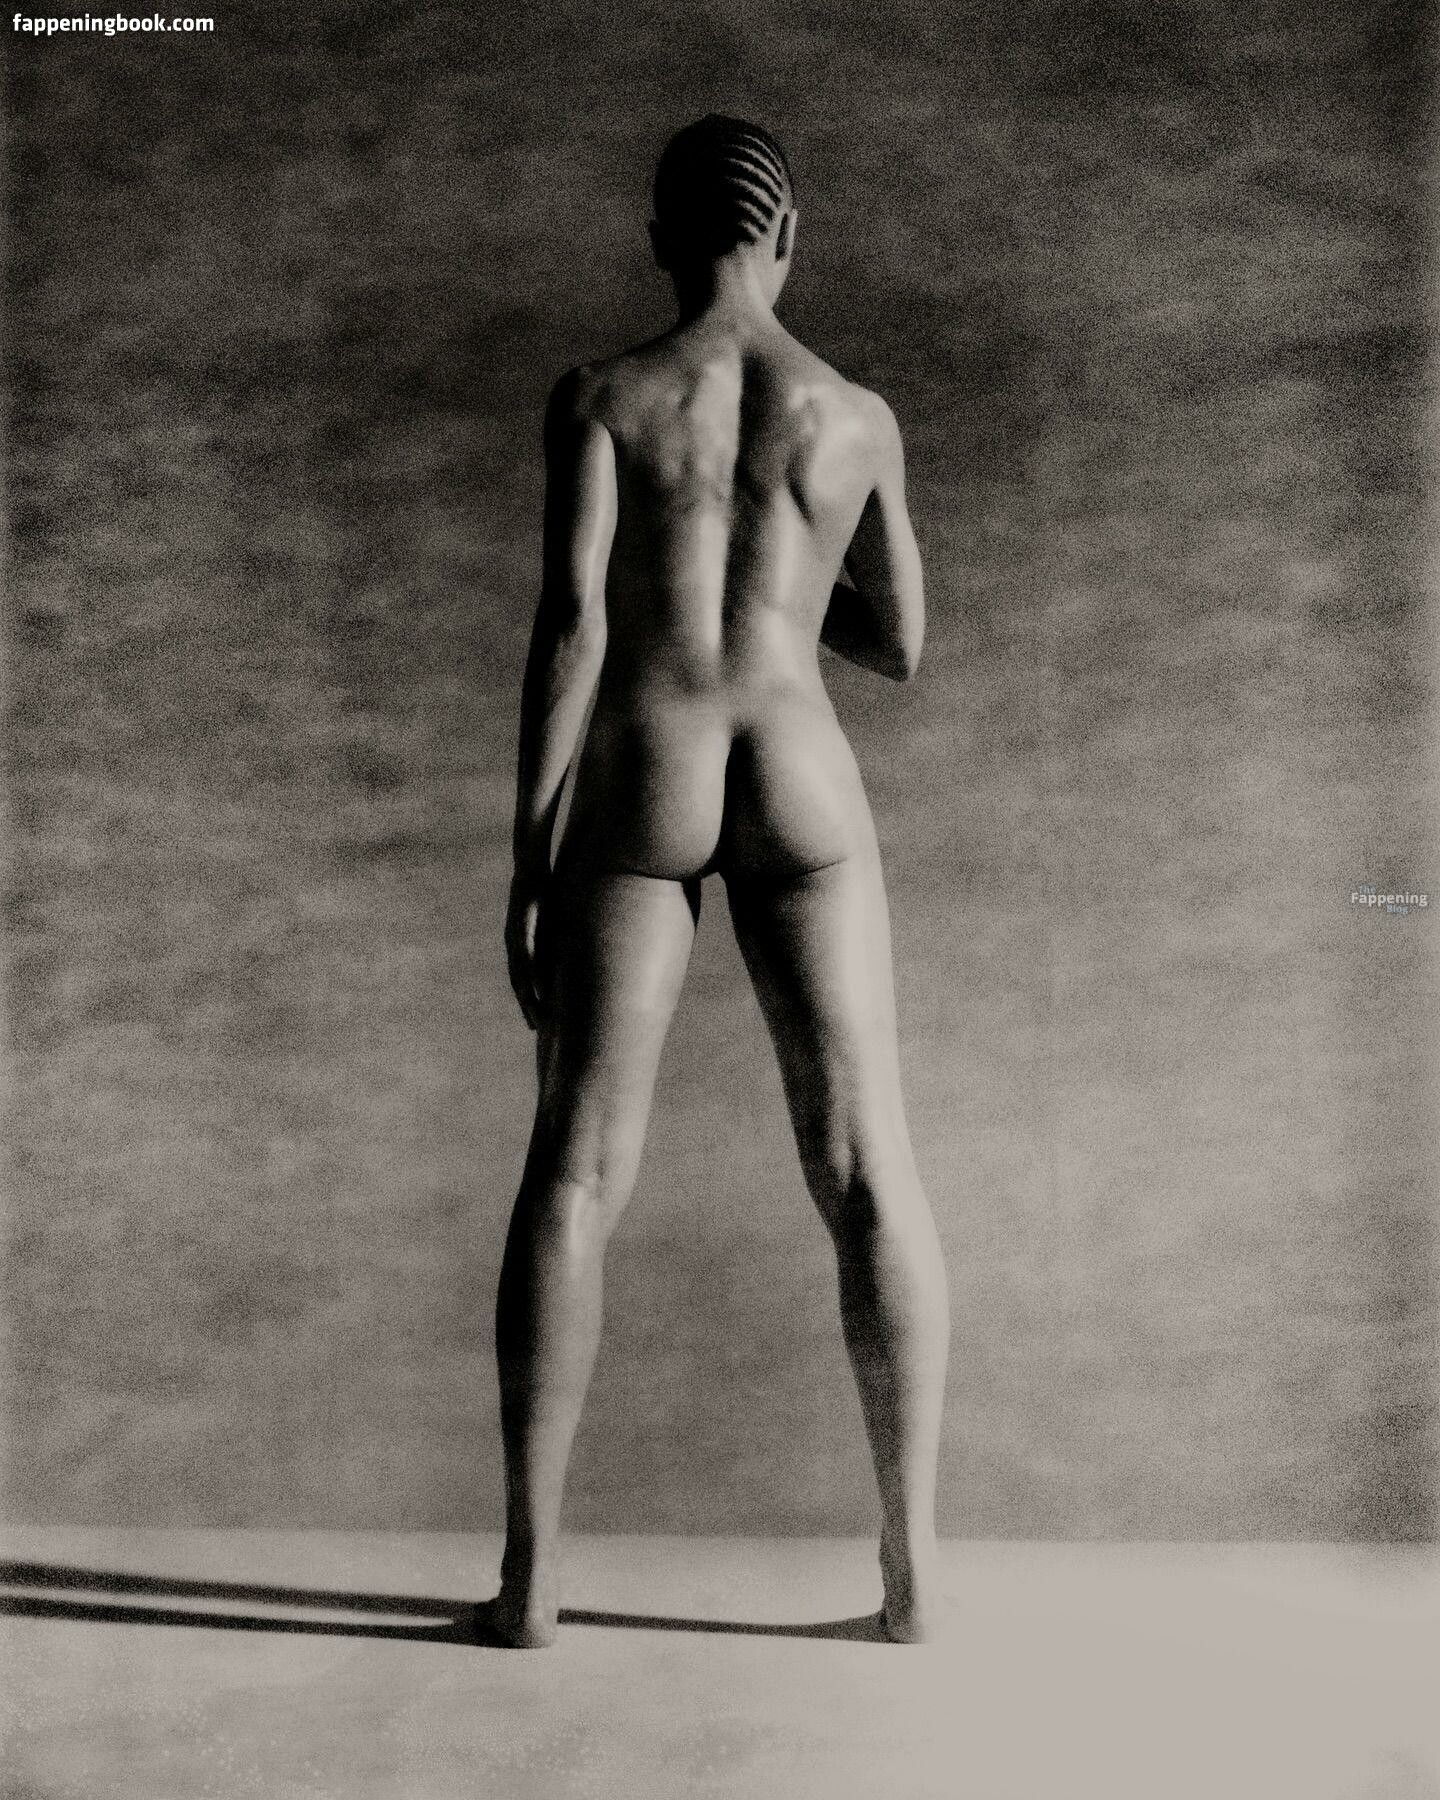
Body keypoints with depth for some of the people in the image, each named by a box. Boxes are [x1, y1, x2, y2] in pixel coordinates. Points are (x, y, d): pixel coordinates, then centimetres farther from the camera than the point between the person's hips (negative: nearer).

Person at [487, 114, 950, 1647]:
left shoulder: (597, 398, 3)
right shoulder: (861, 416, 11)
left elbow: (571, 623, -8)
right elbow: (901, 646, 16)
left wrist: (525, 860, -6)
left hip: (638, 789, -1)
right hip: (799, 786, 1)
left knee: (576, 1169, 3)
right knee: (867, 1167, 5)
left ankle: (529, 1573, 3)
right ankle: (912, 1567, 7)